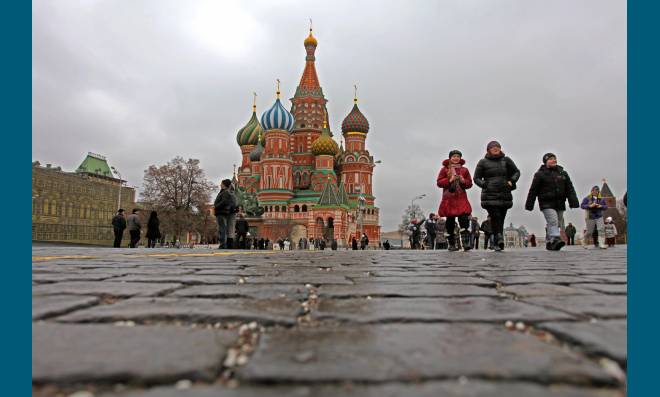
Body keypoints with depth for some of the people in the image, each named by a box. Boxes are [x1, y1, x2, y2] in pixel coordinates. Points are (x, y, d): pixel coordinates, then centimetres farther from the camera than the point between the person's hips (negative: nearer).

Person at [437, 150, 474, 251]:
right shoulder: (444, 169, 7)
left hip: (461, 198, 1)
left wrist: (463, 181, -8)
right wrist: (449, 180, -13)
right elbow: (439, 182, 1)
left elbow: (469, 183, 13)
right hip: (449, 198, -1)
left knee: (464, 218, -14)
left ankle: (466, 243, -15)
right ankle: (451, 244, 11)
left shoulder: (464, 170, 13)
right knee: (450, 221, 3)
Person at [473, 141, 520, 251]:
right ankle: (498, 239, -20)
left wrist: (511, 181, 3)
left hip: (505, 194, 3)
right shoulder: (483, 162, 6)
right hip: (489, 194, -3)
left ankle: (498, 243, 10)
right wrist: (485, 184, -9)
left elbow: (516, 172, 21)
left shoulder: (506, 160, 11)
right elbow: (476, 178, 7)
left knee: (501, 218, 4)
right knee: (495, 216, -18)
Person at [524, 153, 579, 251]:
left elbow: (570, 189, 11)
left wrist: (574, 202, 0)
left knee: (558, 224, 8)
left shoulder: (563, 173, 14)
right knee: (553, 221, -21)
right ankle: (555, 239, -32)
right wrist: (529, 205, -1)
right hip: (547, 204, -5)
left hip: (560, 204, 5)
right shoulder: (540, 174, 0)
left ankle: (549, 243, 18)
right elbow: (533, 191, 0)